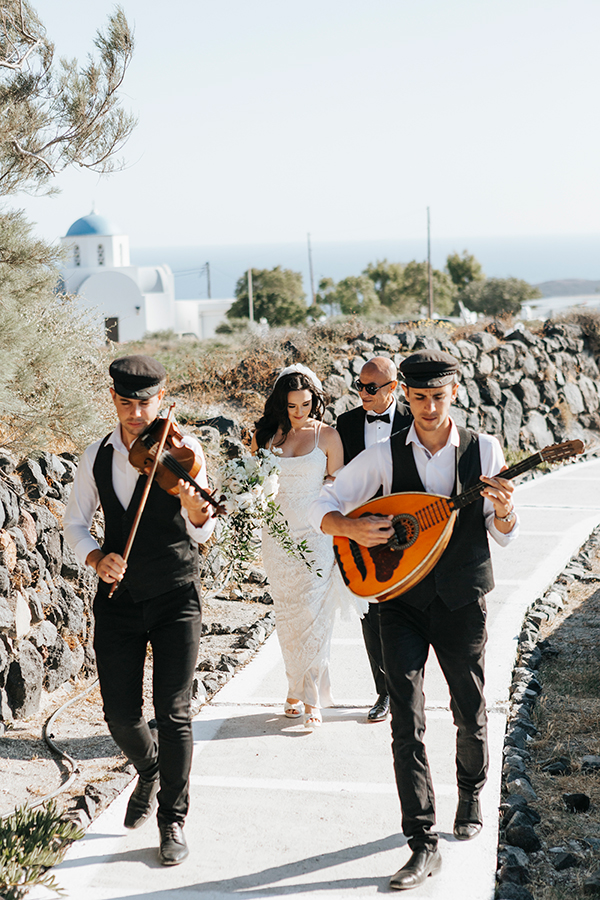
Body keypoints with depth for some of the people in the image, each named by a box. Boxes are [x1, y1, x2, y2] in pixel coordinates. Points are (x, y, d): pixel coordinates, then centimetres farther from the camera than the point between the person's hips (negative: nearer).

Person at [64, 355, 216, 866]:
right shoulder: (97, 458, 2)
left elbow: (203, 534, -15)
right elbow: (75, 522, 11)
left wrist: (196, 508, -38)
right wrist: (95, 557, -9)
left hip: (176, 598, -3)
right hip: (118, 598, 3)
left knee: (173, 714, -4)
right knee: (121, 716, 5)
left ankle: (173, 819, 15)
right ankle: (150, 773, 38)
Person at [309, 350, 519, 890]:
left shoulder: (484, 450, -3)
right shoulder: (385, 456, -4)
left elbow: (506, 537, 2)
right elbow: (324, 509, -1)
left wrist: (503, 509, -20)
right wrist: (352, 528, -22)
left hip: (462, 602, 1)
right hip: (402, 601, 0)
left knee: (471, 716, 14)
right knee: (407, 722, -7)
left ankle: (471, 794, 44)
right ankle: (424, 846, -1)